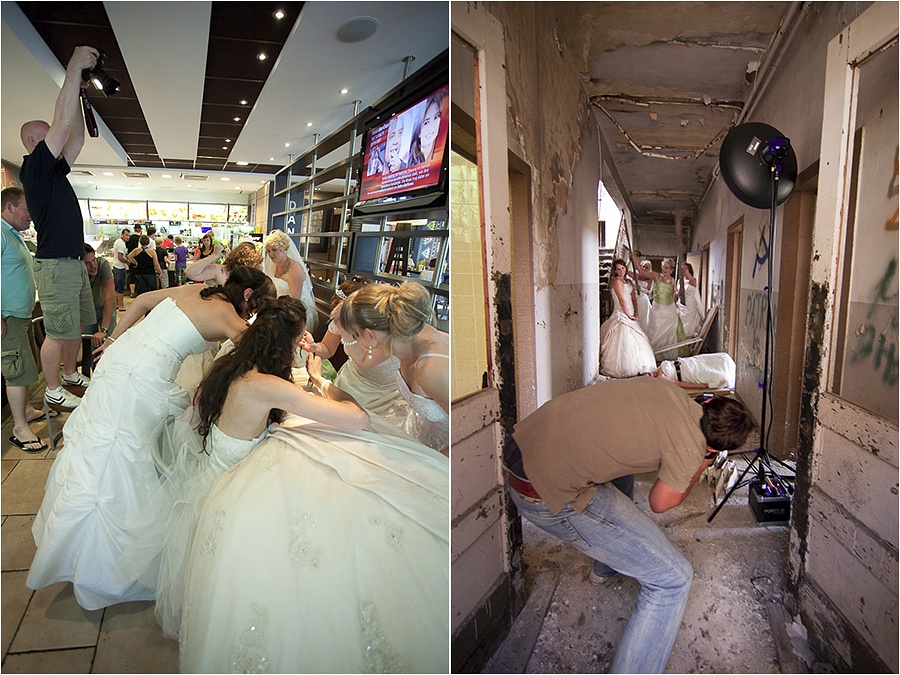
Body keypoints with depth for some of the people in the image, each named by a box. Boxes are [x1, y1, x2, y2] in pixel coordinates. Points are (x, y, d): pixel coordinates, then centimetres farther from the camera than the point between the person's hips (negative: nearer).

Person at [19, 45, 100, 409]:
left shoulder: (54, 169, 16)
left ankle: (70, 373, 33)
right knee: (58, 332, -2)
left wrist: (77, 90, 13)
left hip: (73, 262, 9)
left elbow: (76, 137, 18)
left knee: (76, 326, 19)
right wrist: (74, 67, -15)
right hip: (55, 265, -9)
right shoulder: (33, 167, -10)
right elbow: (64, 122, -18)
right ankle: (53, 390, 9)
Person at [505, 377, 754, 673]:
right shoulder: (690, 449, -12)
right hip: (549, 497, -8)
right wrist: (698, 470, 19)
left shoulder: (666, 386, 6)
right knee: (673, 578, 0)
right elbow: (660, 503, 3)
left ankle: (606, 564, 60)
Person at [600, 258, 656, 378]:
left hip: (630, 315, 8)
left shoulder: (628, 282, 16)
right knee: (623, 340, -11)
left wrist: (635, 314, 2)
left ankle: (635, 366, 12)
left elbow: (634, 299, 14)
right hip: (621, 314, -8)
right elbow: (621, 300, -14)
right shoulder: (616, 281, -9)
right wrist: (628, 315, -12)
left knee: (634, 340, 6)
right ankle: (622, 368, -6)